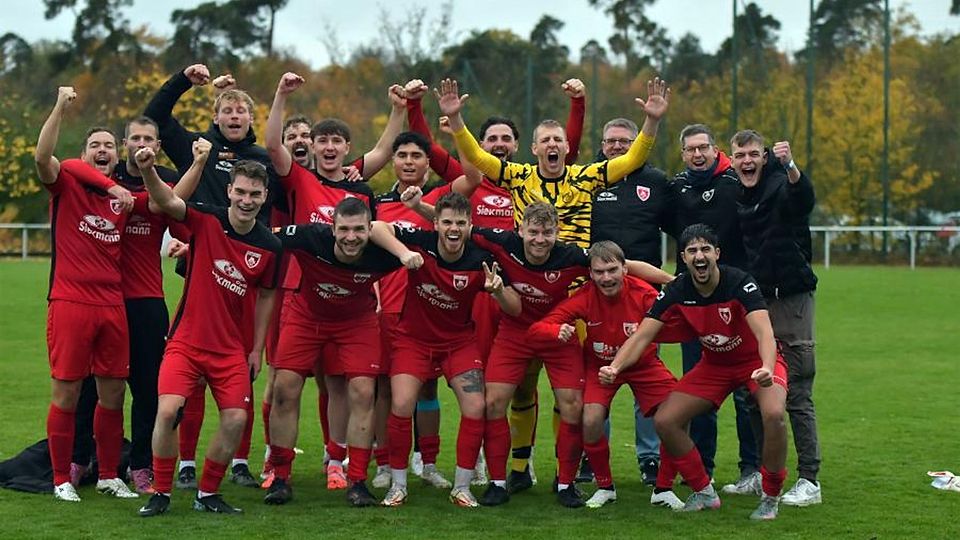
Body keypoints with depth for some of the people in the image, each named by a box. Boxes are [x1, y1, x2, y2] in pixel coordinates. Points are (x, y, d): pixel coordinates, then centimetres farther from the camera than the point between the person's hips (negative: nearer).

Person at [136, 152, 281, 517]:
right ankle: (161, 493, 1)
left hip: (233, 349, 2)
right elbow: (166, 201, -26)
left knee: (236, 419, -7)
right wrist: (148, 171, -46)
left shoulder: (269, 246, -2)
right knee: (167, 411, -17)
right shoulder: (206, 220, -9)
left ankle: (207, 494, 14)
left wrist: (257, 350, 8)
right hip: (186, 341, -2)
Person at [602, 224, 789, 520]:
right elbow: (642, 335, -16)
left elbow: (764, 332, -39)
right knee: (664, 420, -10)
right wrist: (614, 367, -35)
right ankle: (704, 493, 10)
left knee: (773, 414, -33)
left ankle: (770, 497, -10)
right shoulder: (676, 292, -15)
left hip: (756, 360, -4)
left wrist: (767, 369, -59)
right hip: (714, 363, 5)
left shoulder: (739, 282, -27)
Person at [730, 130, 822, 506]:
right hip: (755, 299, 6)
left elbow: (804, 199, -32)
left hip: (790, 299, -6)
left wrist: (790, 166, -49)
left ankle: (809, 480, -2)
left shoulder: (781, 185, -8)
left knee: (797, 395, -6)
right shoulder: (736, 196, 10)